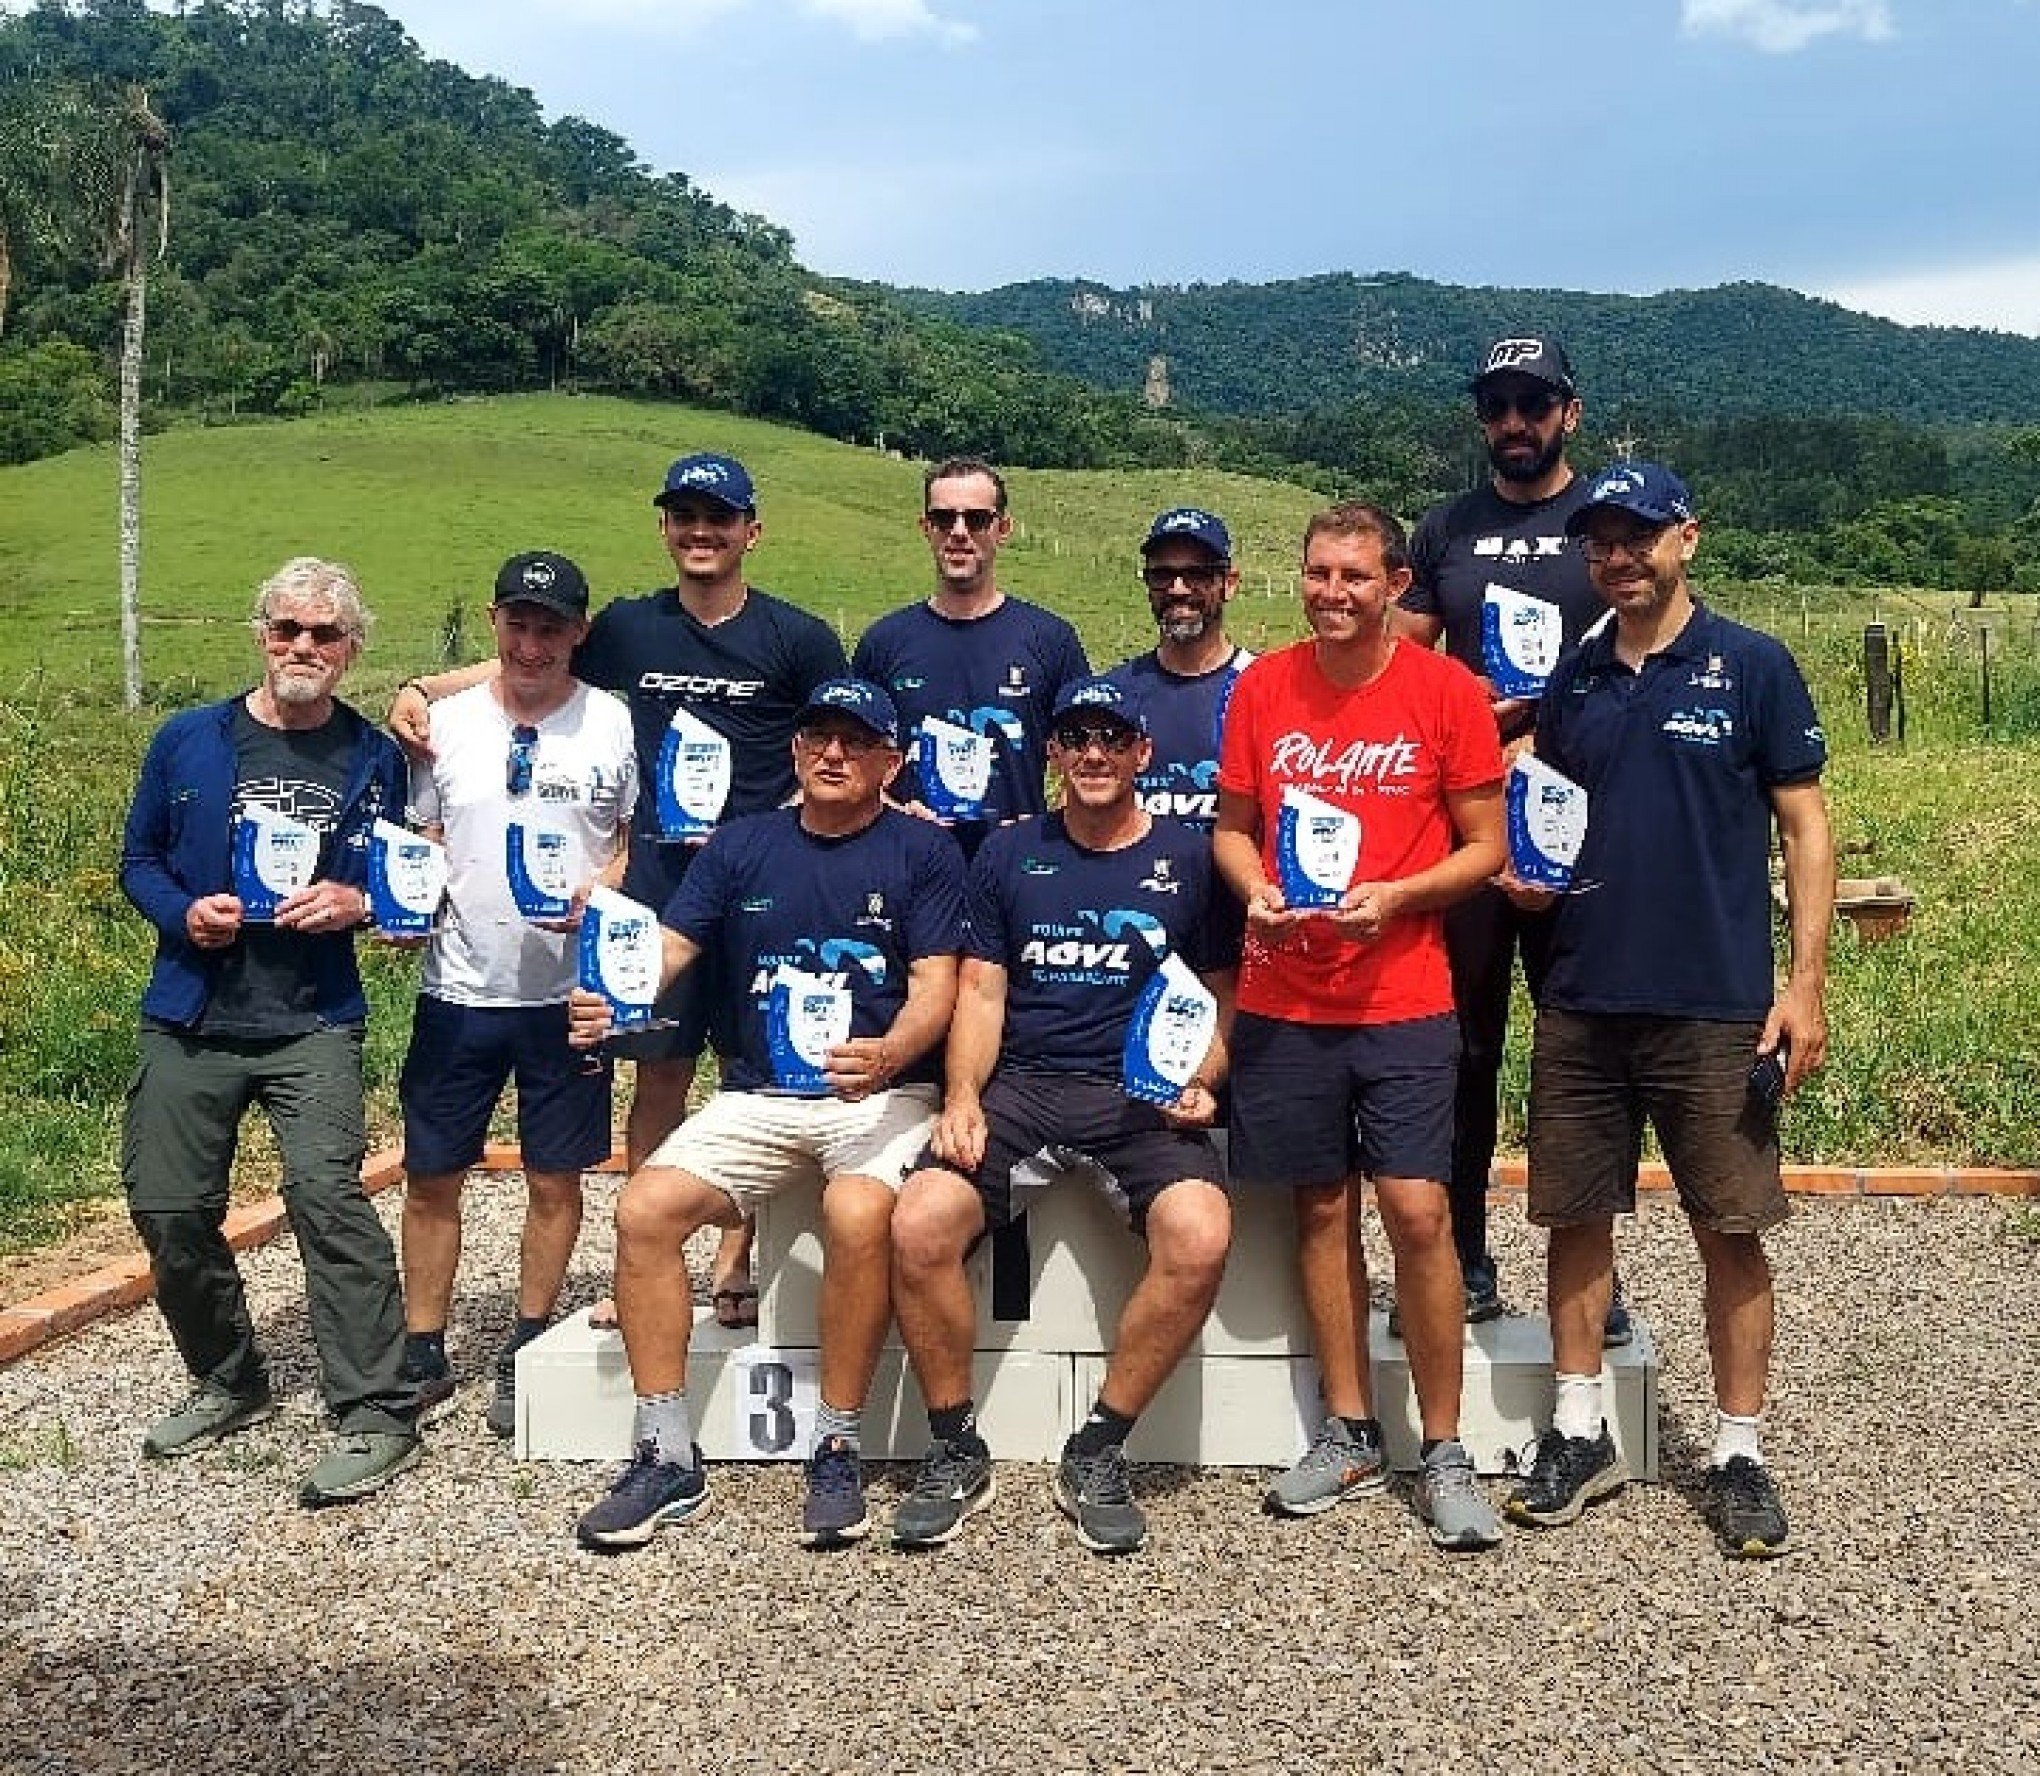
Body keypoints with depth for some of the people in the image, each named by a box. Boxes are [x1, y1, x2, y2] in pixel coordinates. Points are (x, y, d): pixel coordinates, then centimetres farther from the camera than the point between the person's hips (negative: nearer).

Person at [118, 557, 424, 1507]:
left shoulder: (374, 760, 2)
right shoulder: (186, 741, 4)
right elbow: (139, 860, 11)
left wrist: (353, 902, -13)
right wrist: (183, 913, -10)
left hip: (314, 1024, -3)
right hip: (190, 1021, 3)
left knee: (327, 1192, -19)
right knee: (168, 1207, 6)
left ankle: (376, 1414, -11)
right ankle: (229, 1381, 30)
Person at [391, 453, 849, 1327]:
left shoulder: (798, 638, 1)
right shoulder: (629, 628, 8)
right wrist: (420, 687, 4)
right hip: (658, 882, 2)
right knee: (659, 1074, 5)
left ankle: (736, 1264, 16)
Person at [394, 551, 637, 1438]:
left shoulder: (613, 724, -1)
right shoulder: (448, 723, 5)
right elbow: (419, 844, 12)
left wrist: (597, 892, -15)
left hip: (567, 992, -2)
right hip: (459, 990, 2)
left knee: (555, 1180, 8)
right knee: (430, 1179, 7)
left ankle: (527, 1350, 25)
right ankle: (422, 1350, 23)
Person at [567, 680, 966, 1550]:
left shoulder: (922, 853, 2)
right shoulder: (741, 846, 11)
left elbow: (935, 985, -6)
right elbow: (667, 945, 1)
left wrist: (890, 1055, -28)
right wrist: (610, 1000, -21)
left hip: (881, 1094, -3)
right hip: (755, 1097, 4)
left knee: (856, 1214, -33)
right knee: (643, 1209, -18)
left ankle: (836, 1452, -16)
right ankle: (666, 1458, -7)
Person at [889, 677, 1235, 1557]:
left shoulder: (1188, 858, 9)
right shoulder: (1009, 854, 13)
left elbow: (1220, 998, 12)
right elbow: (981, 994, 10)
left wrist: (1199, 1082, -7)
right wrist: (962, 1097, -7)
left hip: (1144, 1094, -1)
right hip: (1021, 1086, 1)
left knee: (1200, 1237, -31)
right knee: (919, 1224, -25)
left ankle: (1097, 1454, -9)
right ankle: (955, 1452, -3)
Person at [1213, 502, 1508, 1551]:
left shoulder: (1447, 691, -3)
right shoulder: (1262, 688, 5)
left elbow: (1484, 847, 0)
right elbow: (1231, 826, 13)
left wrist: (1393, 896, -16)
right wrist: (1255, 888, -8)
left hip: (1403, 998, -3)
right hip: (1284, 999, 3)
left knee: (1418, 1211, -6)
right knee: (1321, 1208, 9)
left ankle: (1444, 1453, 9)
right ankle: (1348, 1436, 23)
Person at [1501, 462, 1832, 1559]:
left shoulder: (1752, 668, -1)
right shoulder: (1572, 683, 11)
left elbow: (1806, 828, -2)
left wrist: (1804, 984, -9)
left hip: (1715, 1006, -4)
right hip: (1581, 1002, 4)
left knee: (1730, 1229, 4)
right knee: (1576, 1219, 9)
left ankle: (1740, 1455, 19)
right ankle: (1579, 1436, 24)